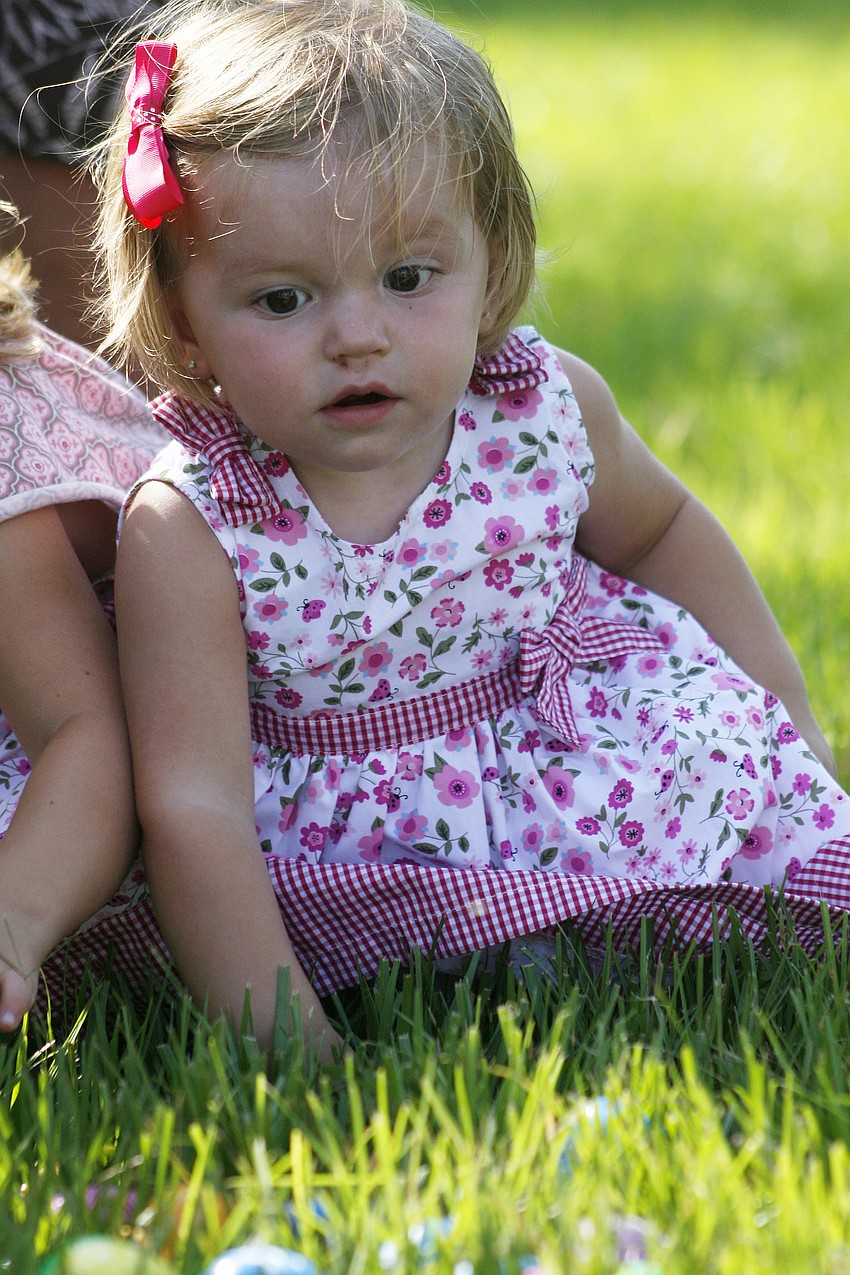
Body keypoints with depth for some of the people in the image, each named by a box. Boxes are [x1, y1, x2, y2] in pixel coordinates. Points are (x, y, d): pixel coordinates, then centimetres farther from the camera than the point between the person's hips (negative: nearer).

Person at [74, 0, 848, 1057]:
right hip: (358, 838, -2)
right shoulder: (189, 529, -25)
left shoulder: (545, 408, -14)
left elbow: (656, 529, 10)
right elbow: (194, 809, -27)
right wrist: (281, 1040, -35)